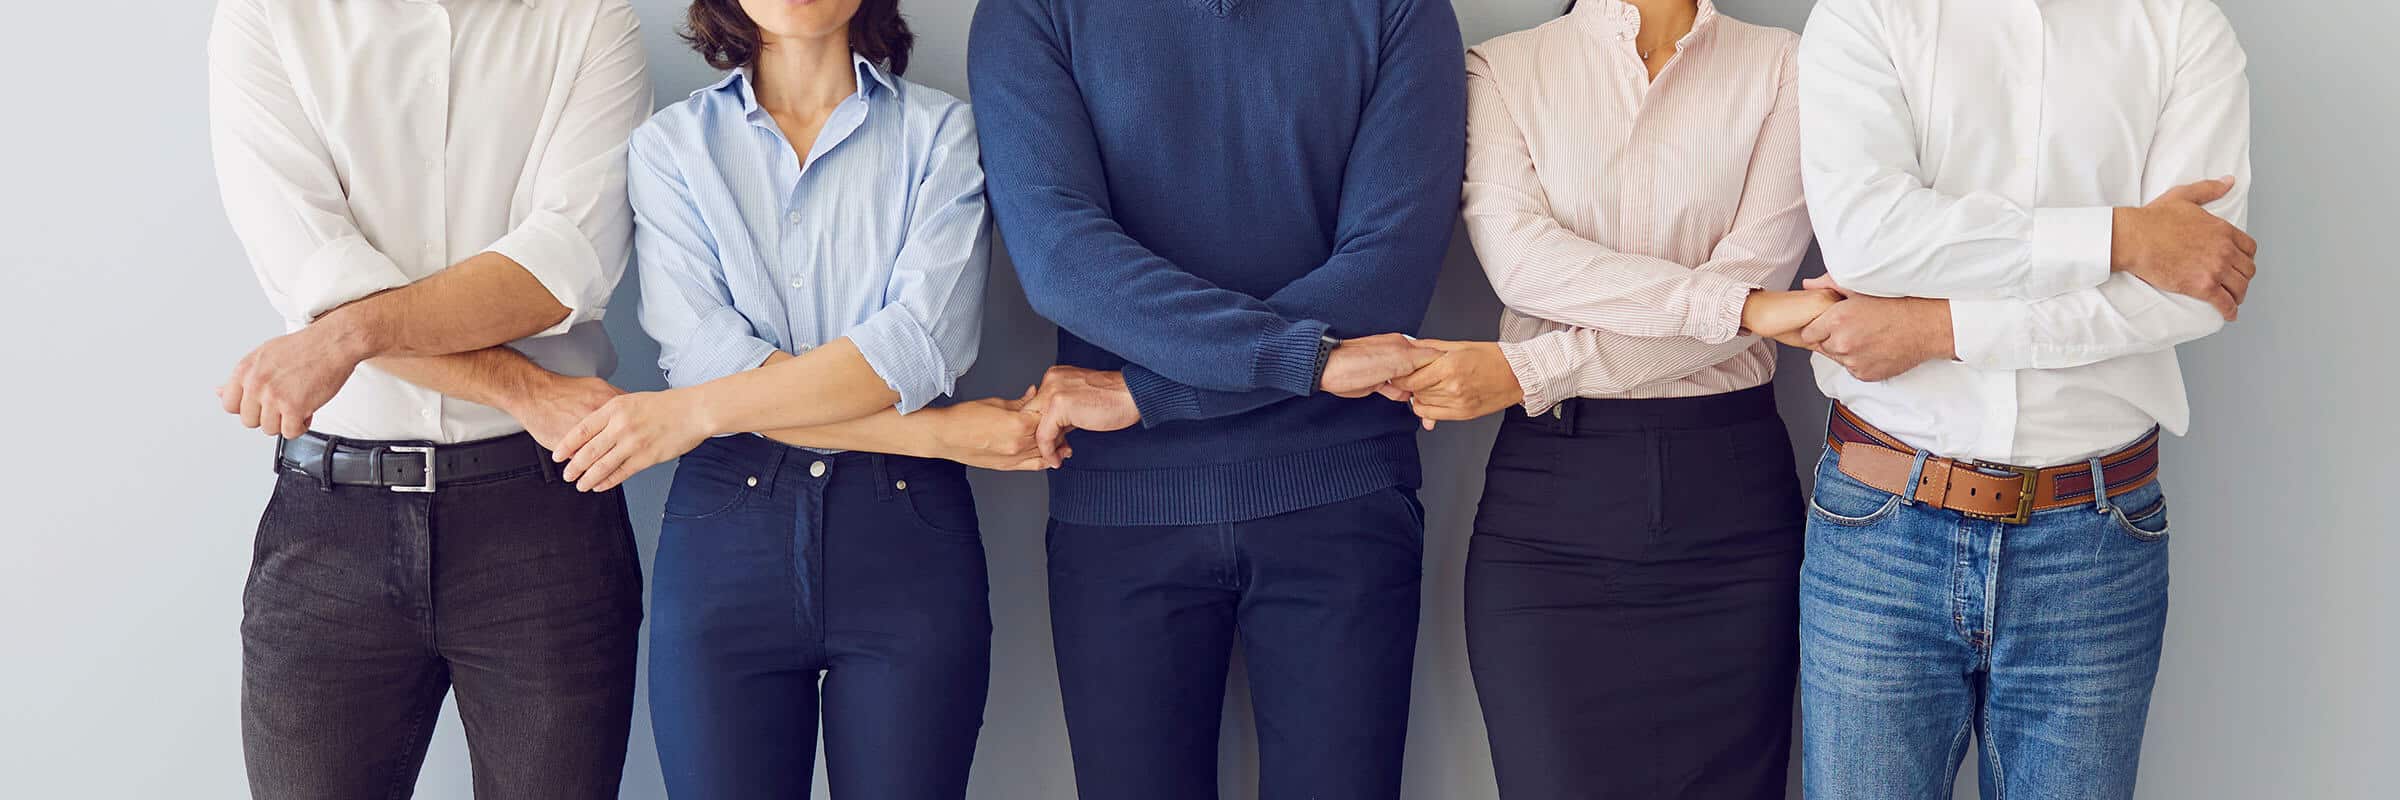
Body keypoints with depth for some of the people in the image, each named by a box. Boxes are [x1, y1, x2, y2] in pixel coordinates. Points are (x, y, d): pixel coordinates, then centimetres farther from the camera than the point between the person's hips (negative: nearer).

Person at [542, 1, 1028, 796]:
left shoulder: (941, 132, 5)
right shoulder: (672, 143, 7)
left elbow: (920, 342, -10)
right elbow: (705, 352, -7)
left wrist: (693, 412, -16)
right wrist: (938, 433, -13)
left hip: (906, 530, 0)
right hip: (728, 536, 1)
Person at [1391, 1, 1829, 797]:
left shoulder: (1783, 67, 5)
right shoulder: (1501, 68, 6)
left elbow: (1759, 268, -8)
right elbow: (1515, 255, -11)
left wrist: (1526, 371, -13)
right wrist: (1743, 304, -19)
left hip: (1730, 489, 1)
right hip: (1550, 495, 0)